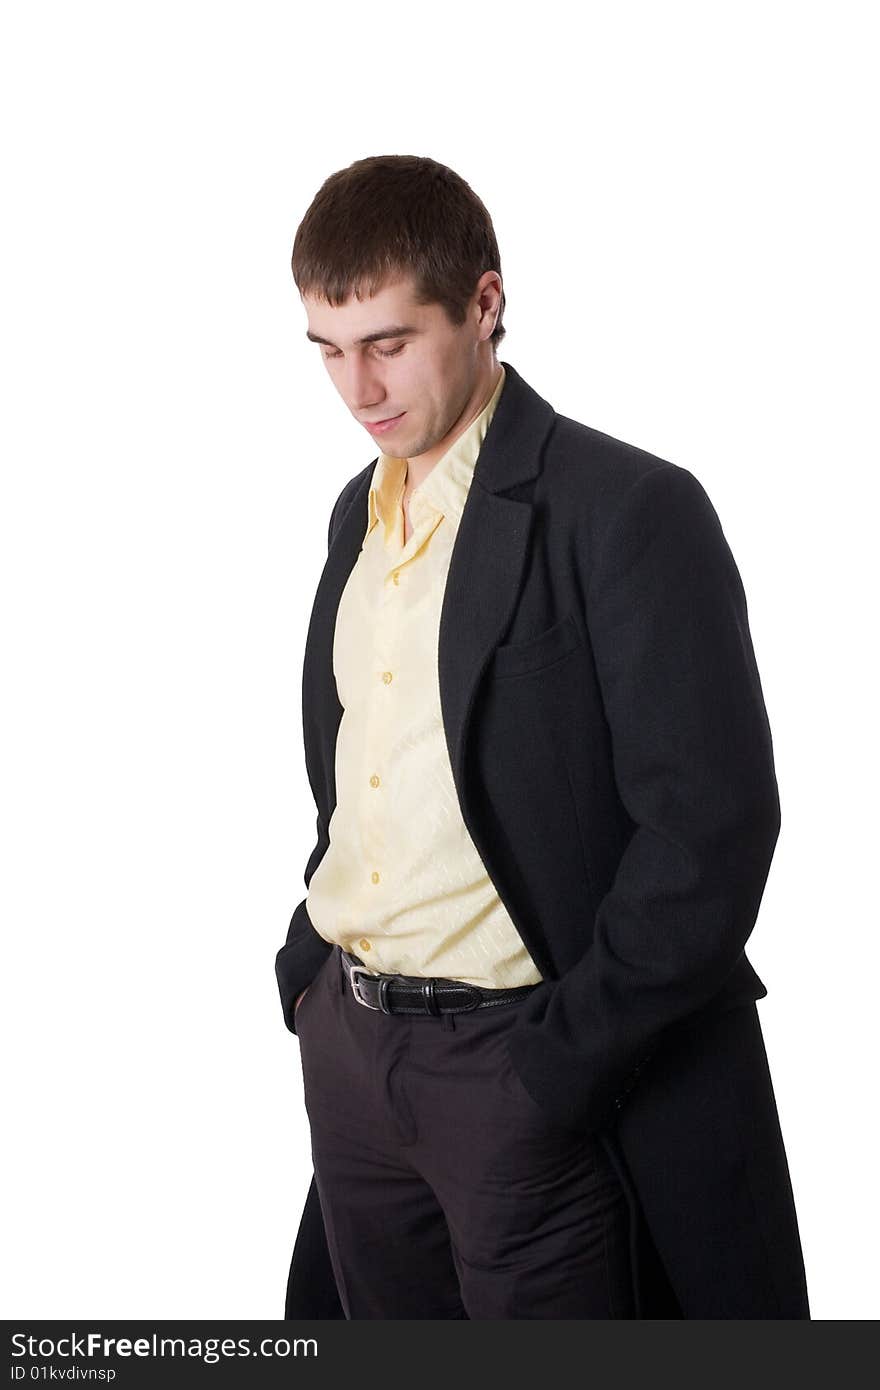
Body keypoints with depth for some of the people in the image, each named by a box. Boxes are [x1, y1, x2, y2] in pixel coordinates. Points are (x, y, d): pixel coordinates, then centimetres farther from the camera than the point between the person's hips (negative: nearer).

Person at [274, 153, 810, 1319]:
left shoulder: (627, 511, -13)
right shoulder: (360, 510, 10)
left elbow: (712, 825, -17)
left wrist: (567, 1061, -16)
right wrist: (309, 963, 7)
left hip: (521, 1061, -7)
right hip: (348, 1045, 7)